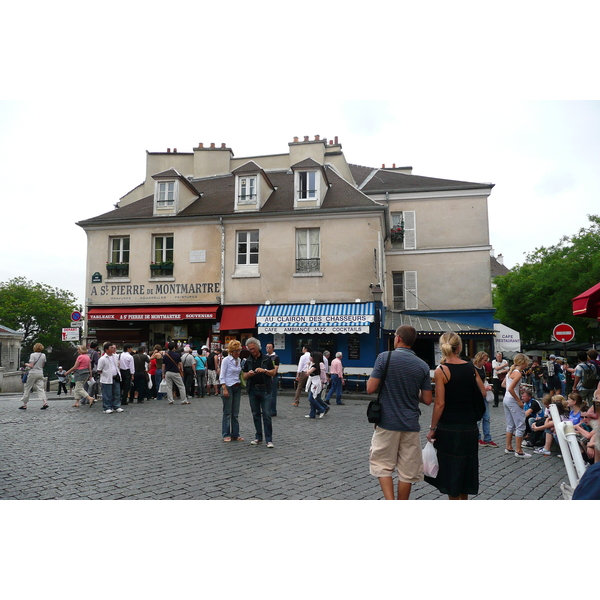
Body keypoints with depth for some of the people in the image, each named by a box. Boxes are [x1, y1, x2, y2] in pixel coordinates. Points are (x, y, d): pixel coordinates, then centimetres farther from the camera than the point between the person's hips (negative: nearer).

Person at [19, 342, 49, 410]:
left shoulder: (32, 355, -9)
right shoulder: (43, 355, 6)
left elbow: (31, 366, -13)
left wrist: (27, 364, 5)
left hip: (33, 373, -4)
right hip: (40, 373, 4)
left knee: (27, 389, 8)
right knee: (40, 389, 0)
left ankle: (24, 405, 13)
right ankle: (45, 402, -19)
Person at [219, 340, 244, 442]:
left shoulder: (239, 360, 11)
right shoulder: (226, 360, -8)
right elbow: (222, 376, -10)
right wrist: (224, 389, -17)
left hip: (237, 387, 6)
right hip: (228, 387, -6)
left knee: (235, 413, 8)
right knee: (227, 412, 0)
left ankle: (235, 434, 14)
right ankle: (226, 435, 9)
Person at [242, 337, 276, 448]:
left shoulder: (266, 359, 2)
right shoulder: (248, 361, 11)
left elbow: (273, 372, 0)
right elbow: (244, 376, 11)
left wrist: (264, 370, -18)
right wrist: (249, 374, -11)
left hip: (265, 390, -4)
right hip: (253, 390, 4)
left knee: (266, 415, -7)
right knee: (256, 414, 10)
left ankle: (269, 440, -3)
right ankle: (258, 437, 21)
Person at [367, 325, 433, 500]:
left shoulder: (384, 357, -9)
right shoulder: (423, 366, 0)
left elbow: (370, 388, -11)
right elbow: (428, 400, 1)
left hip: (387, 423, -3)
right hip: (411, 425, 3)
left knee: (382, 465, 11)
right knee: (407, 471, 12)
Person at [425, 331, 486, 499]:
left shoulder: (441, 370, -13)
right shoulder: (470, 367, 1)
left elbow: (440, 404, -15)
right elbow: (483, 394, 6)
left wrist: (432, 429, -8)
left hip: (448, 427, -5)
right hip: (469, 427, 5)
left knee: (451, 467, 8)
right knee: (466, 465, 20)